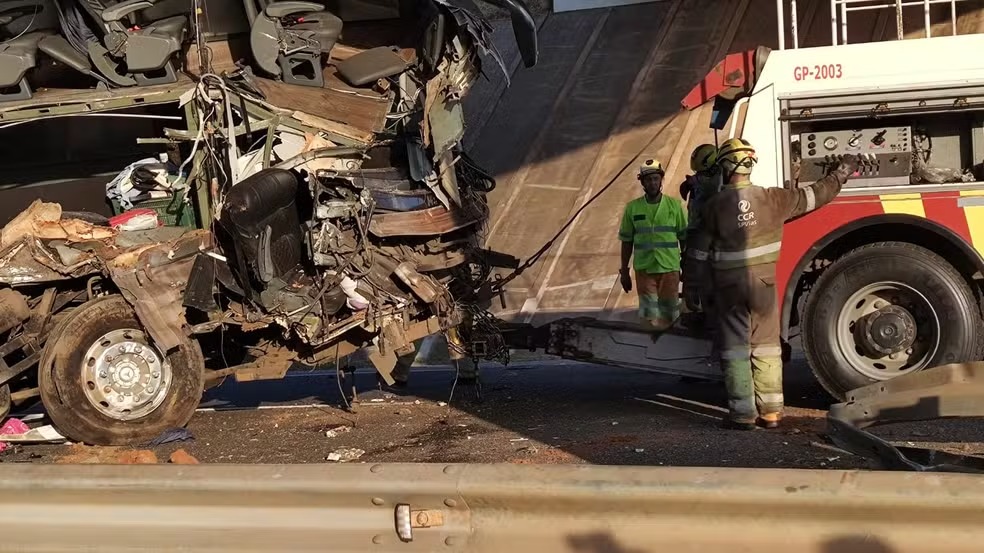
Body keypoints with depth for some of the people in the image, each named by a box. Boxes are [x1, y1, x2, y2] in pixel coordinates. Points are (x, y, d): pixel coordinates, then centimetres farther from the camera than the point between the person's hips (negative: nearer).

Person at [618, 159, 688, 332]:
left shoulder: (675, 205, 0)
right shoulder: (632, 208, 1)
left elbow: (684, 238, 6)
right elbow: (627, 241, 7)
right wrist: (624, 271, 7)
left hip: (670, 268, 0)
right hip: (644, 270, 0)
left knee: (669, 316, 5)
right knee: (651, 318, -3)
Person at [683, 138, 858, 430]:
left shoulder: (715, 205, -7)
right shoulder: (772, 198, -4)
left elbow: (699, 250, -4)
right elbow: (815, 195, 7)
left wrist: (691, 286, 6)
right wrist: (842, 173, 23)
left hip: (729, 286, -2)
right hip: (764, 284, 2)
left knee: (735, 349, 4)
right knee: (766, 347, 10)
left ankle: (742, 413, 3)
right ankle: (770, 411, 11)